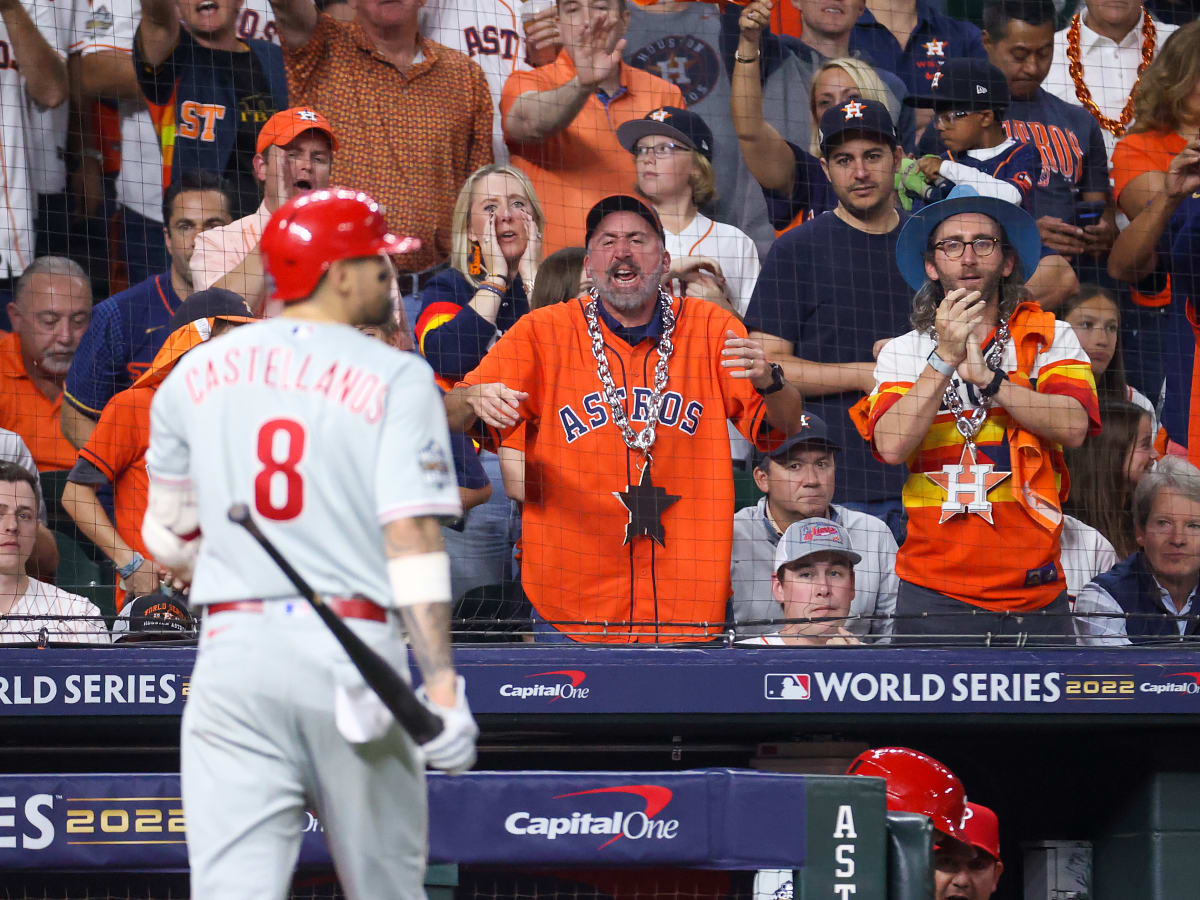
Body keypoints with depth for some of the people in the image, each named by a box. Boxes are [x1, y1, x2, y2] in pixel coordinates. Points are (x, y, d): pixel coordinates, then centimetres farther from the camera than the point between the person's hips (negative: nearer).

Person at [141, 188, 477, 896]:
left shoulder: (195, 375, 11)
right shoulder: (397, 379, -2)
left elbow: (171, 538, 21)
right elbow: (412, 537, -13)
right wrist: (443, 683, -18)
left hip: (233, 650, 3)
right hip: (355, 651, -3)